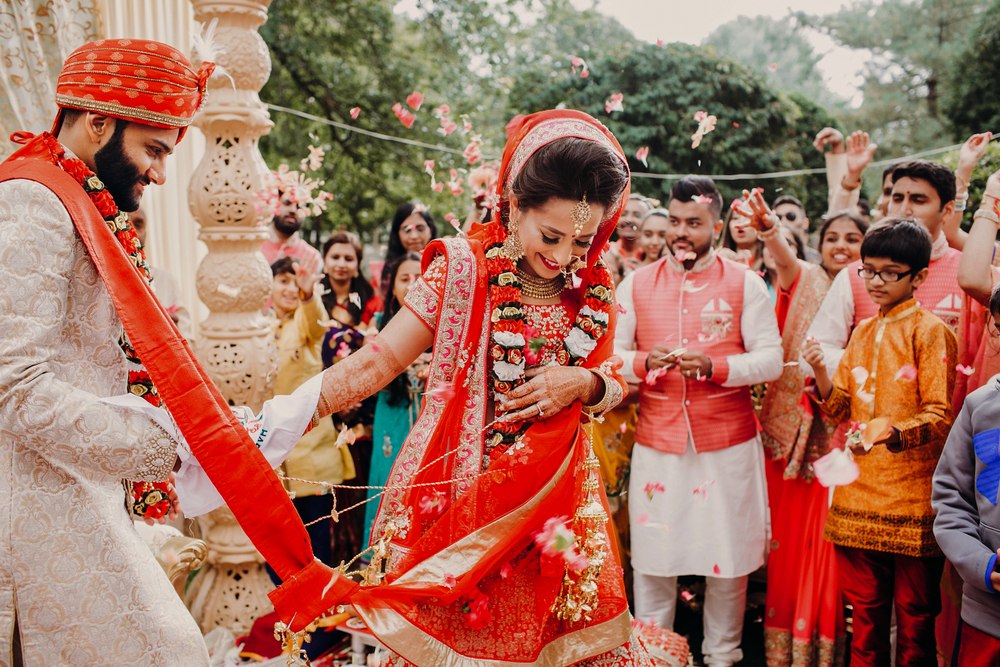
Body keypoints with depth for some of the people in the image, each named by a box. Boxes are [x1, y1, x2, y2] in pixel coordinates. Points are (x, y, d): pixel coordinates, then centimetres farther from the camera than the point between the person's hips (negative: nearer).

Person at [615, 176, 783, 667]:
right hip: (656, 443, 1)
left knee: (729, 555, 7)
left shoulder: (744, 283, 2)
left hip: (729, 445, -1)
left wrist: (714, 366, -19)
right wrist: (645, 362, -17)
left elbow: (771, 359, -3)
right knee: (651, 556, 5)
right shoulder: (636, 284, 7)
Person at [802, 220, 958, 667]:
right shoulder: (862, 332, 15)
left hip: (912, 498, -6)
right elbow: (841, 408, 14)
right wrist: (820, 371, -4)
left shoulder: (931, 332, -5)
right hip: (860, 494, 6)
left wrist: (894, 434, -30)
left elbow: (941, 416, -12)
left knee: (914, 615, 4)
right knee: (865, 610, 15)